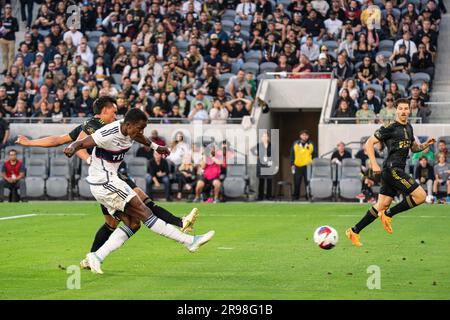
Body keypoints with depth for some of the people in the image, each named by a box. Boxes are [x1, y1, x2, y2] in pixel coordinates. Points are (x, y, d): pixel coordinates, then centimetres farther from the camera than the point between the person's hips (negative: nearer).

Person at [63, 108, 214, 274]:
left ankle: (97, 257, -2)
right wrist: (72, 148, -46)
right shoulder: (108, 134, -23)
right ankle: (189, 241, -11)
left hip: (110, 182, 10)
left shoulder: (129, 130, 3)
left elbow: (137, 137, 28)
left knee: (133, 223, 3)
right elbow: (81, 143, -23)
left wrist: (155, 147, 42)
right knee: (143, 212, -10)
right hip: (104, 183, -10)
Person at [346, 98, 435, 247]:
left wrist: (425, 145, 8)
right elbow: (369, 143, -8)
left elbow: (414, 148, 29)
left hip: (397, 171, 9)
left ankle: (354, 231, 14)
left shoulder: (408, 128, 17)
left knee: (382, 204, 9)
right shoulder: (390, 128, -9)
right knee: (420, 195, -13)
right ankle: (388, 214, -2)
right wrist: (374, 164, -15)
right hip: (392, 169, -9)